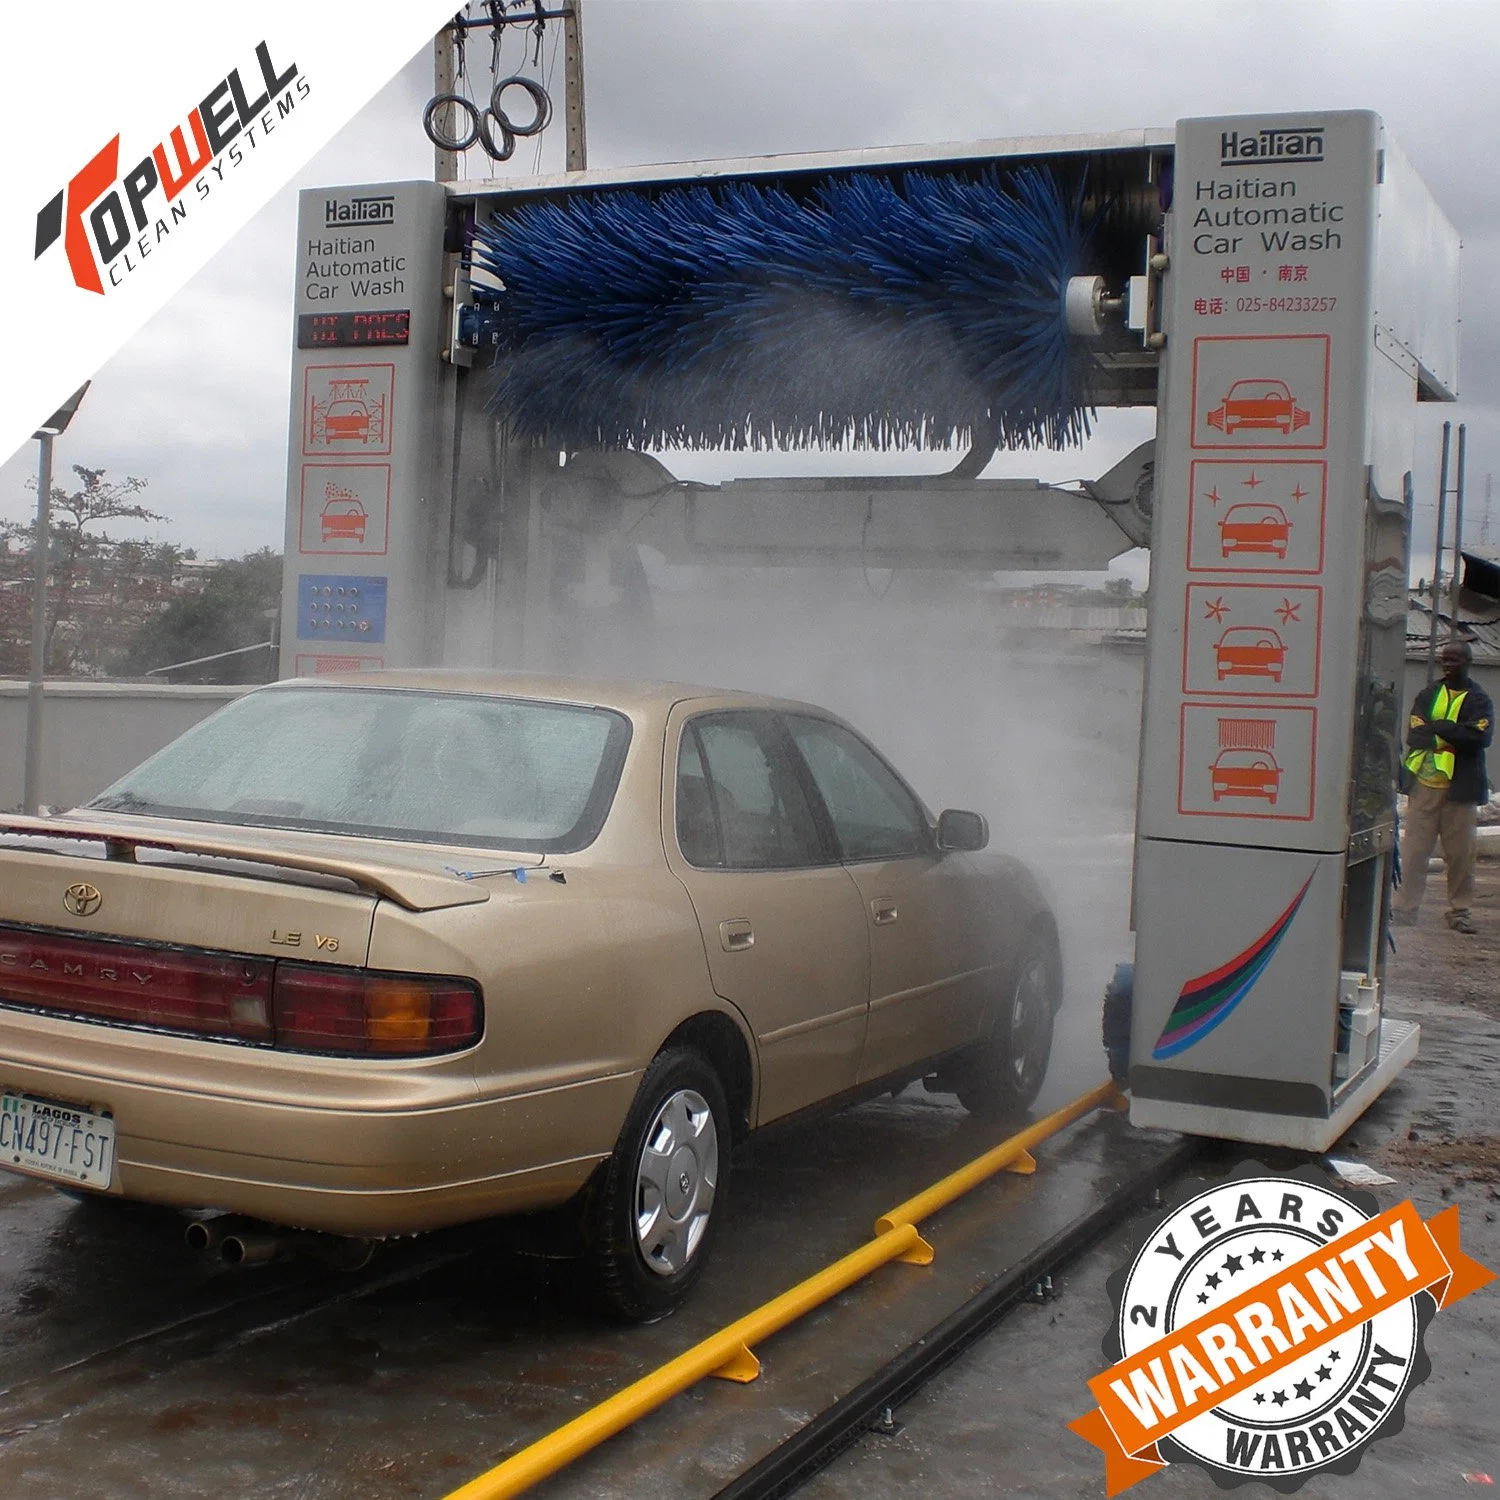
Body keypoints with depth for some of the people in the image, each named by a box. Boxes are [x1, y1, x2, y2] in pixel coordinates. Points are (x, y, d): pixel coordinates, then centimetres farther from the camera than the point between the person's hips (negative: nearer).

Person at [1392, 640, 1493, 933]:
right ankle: (1405, 907, 3)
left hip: (1460, 787, -2)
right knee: (1413, 849, -1)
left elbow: (1480, 737, -12)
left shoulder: (1478, 700, 5)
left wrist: (1436, 728, -12)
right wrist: (1452, 735, -13)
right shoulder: (1429, 694, 12)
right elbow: (1413, 734, -1)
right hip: (1424, 783, 2)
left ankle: (1459, 910, 10)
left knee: (1460, 852, 0)